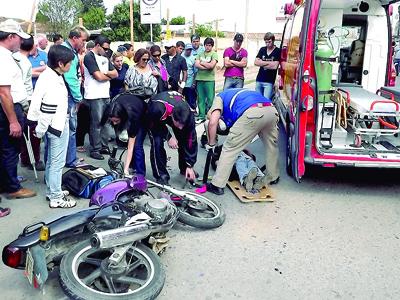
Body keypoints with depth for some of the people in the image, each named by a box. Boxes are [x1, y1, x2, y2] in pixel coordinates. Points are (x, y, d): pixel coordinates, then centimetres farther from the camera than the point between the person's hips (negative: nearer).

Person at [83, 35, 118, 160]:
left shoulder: (104, 58, 19)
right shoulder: (89, 57, -7)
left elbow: (115, 74, 12)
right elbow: (98, 76, -15)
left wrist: (104, 73, -6)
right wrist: (109, 75, 4)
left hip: (105, 94, 8)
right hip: (94, 95, -8)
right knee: (96, 123, -5)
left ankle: (104, 146, 18)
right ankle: (95, 149, 1)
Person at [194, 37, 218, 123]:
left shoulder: (214, 54, 2)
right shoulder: (200, 54, 14)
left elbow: (211, 65, -12)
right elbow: (196, 64, 0)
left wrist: (202, 63, -1)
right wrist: (207, 66, -9)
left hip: (209, 79, -4)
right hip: (199, 79, 4)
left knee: (210, 99, -3)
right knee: (200, 99, 8)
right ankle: (201, 116, 16)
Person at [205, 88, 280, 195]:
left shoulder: (219, 97, 25)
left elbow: (213, 122, 6)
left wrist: (211, 144, 18)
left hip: (252, 113, -7)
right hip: (271, 110, 7)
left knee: (229, 149, 6)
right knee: (271, 144, 31)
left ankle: (217, 185, 11)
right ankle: (273, 178, 45)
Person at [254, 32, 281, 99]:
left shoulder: (278, 51, -4)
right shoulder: (262, 49, 11)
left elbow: (275, 66, -13)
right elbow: (256, 62, 0)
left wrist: (262, 63, -4)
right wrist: (268, 62, -8)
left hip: (269, 81, -5)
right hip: (259, 79, 5)